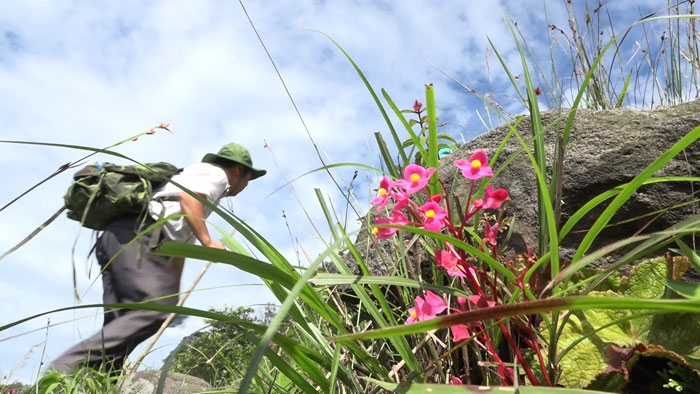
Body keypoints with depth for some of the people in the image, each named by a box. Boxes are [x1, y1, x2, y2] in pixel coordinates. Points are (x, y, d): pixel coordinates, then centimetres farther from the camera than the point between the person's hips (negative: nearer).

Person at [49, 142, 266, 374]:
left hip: (118, 238, 10)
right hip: (135, 235, -10)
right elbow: (188, 197, -13)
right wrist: (207, 242, -15)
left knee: (122, 323, 1)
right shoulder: (215, 174, 11)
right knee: (157, 306, -24)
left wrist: (174, 293, 35)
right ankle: (68, 368, -30)